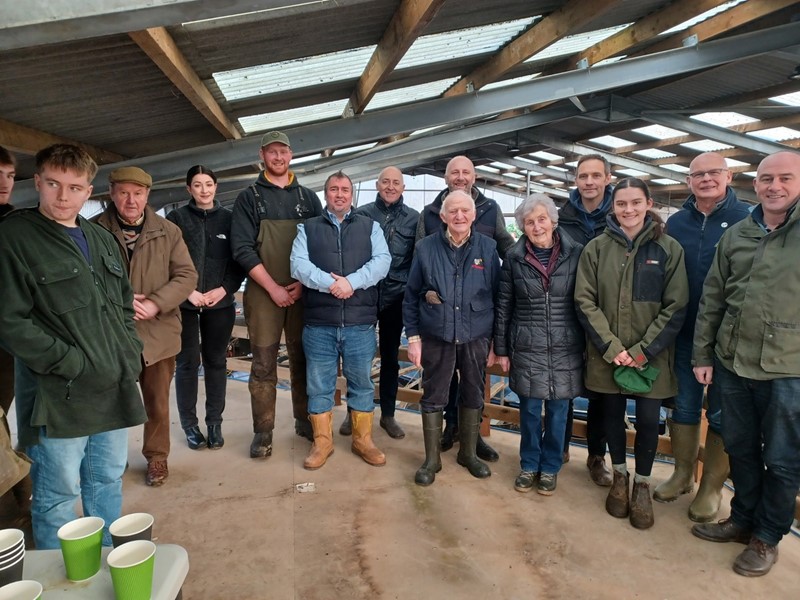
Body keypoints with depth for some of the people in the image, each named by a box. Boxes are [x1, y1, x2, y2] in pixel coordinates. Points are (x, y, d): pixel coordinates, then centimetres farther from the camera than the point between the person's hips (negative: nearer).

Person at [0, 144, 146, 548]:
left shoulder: (101, 239, 14)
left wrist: (129, 355, 7)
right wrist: (69, 363, -16)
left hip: (113, 390, 6)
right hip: (58, 396, -6)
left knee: (108, 483, 17)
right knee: (58, 496, 5)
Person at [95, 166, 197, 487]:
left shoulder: (168, 231, 1)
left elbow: (187, 276, -3)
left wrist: (155, 304, -16)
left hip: (158, 331, 1)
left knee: (157, 399, 12)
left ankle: (157, 455, 30)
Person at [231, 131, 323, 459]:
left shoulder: (308, 197, 11)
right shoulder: (249, 197, 5)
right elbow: (243, 249, -4)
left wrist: (304, 282, -7)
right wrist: (274, 288, -11)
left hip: (303, 291, 2)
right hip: (263, 292, -2)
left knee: (302, 359, 9)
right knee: (263, 364, 1)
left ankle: (304, 421, 23)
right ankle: (263, 431, 11)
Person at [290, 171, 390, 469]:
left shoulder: (370, 227, 11)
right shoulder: (308, 228, 10)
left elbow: (382, 261, -4)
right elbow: (299, 265, -5)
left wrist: (351, 282, -18)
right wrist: (330, 283, -20)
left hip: (360, 321, 0)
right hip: (319, 322, 0)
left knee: (362, 383, 10)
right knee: (319, 385, 8)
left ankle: (363, 440, 25)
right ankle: (322, 442, 23)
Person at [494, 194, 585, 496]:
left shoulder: (576, 254, -4)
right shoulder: (514, 258, -2)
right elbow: (503, 306, 2)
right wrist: (501, 349, 3)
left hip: (565, 348, 0)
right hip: (526, 348, 0)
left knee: (557, 410, 12)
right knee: (529, 409, 10)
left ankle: (550, 467, 31)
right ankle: (529, 465, 30)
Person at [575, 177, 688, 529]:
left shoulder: (668, 249, -3)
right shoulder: (596, 248, -1)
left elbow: (675, 308, -5)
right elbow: (585, 302, -4)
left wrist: (642, 351, -12)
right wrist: (611, 347, -12)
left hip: (651, 356, -1)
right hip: (606, 354, 1)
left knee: (648, 420, 5)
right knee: (613, 414, 13)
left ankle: (642, 484, 29)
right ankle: (619, 476, 35)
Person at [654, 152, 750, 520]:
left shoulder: (747, 220, -6)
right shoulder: (676, 223, 4)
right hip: (684, 334, 3)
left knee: (721, 414, 8)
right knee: (684, 406, 14)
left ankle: (712, 487, 24)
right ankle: (682, 474, 31)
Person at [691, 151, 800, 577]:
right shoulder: (735, 235, 5)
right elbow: (711, 299, 7)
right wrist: (702, 355, 7)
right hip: (731, 364, 3)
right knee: (740, 449, 17)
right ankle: (742, 519, 36)